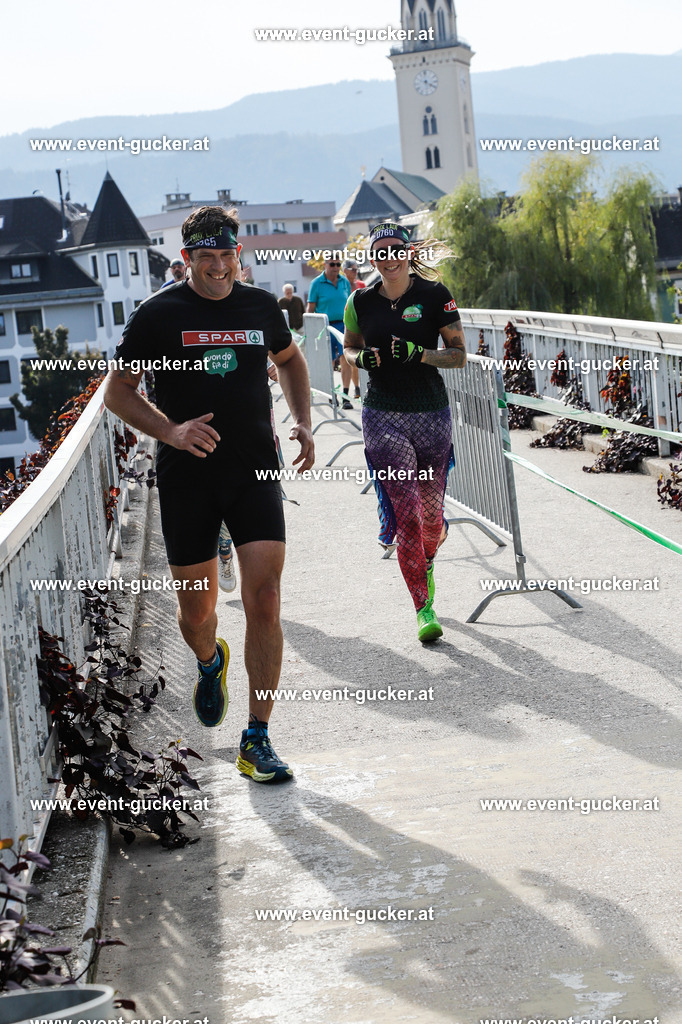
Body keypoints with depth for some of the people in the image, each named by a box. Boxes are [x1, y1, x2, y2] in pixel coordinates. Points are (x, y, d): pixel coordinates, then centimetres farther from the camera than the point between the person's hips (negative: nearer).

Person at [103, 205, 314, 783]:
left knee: (264, 602, -10)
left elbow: (289, 360, 25)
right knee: (197, 608, 9)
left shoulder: (261, 307, 6)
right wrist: (171, 431, -17)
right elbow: (118, 392, 0)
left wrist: (303, 423, 10)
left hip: (255, 473, 1)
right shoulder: (159, 314, -3)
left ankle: (257, 741, -4)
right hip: (187, 479, -1)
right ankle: (210, 663, 47)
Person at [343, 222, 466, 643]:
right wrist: (363, 358, -8)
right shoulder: (360, 302, 1)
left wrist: (419, 353, -20)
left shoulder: (435, 295, -4)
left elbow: (459, 354, -3)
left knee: (432, 511, 11)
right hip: (383, 415, 0)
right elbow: (349, 348, 15)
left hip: (432, 414, 1)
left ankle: (427, 565, 46)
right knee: (406, 513, -11)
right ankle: (424, 609, -6)